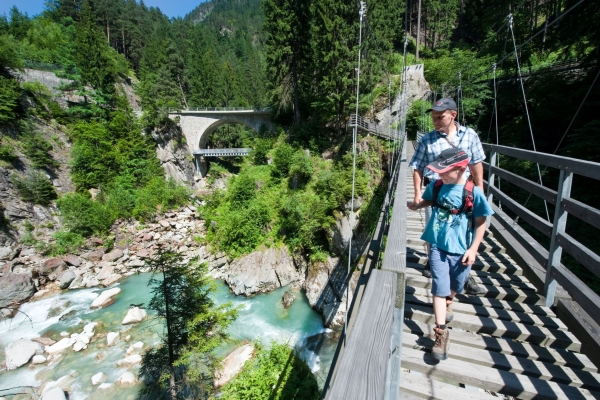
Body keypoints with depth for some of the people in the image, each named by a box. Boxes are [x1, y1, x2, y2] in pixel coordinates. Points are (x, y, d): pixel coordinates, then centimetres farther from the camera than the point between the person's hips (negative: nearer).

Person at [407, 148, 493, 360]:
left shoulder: (474, 193, -15)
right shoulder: (436, 186, -7)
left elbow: (481, 223, -6)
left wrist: (473, 249, -9)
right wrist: (415, 205, -3)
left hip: (461, 250, 0)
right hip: (438, 247, 1)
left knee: (454, 287, 21)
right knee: (440, 289, 0)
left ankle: (447, 304, 54)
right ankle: (441, 332, 10)